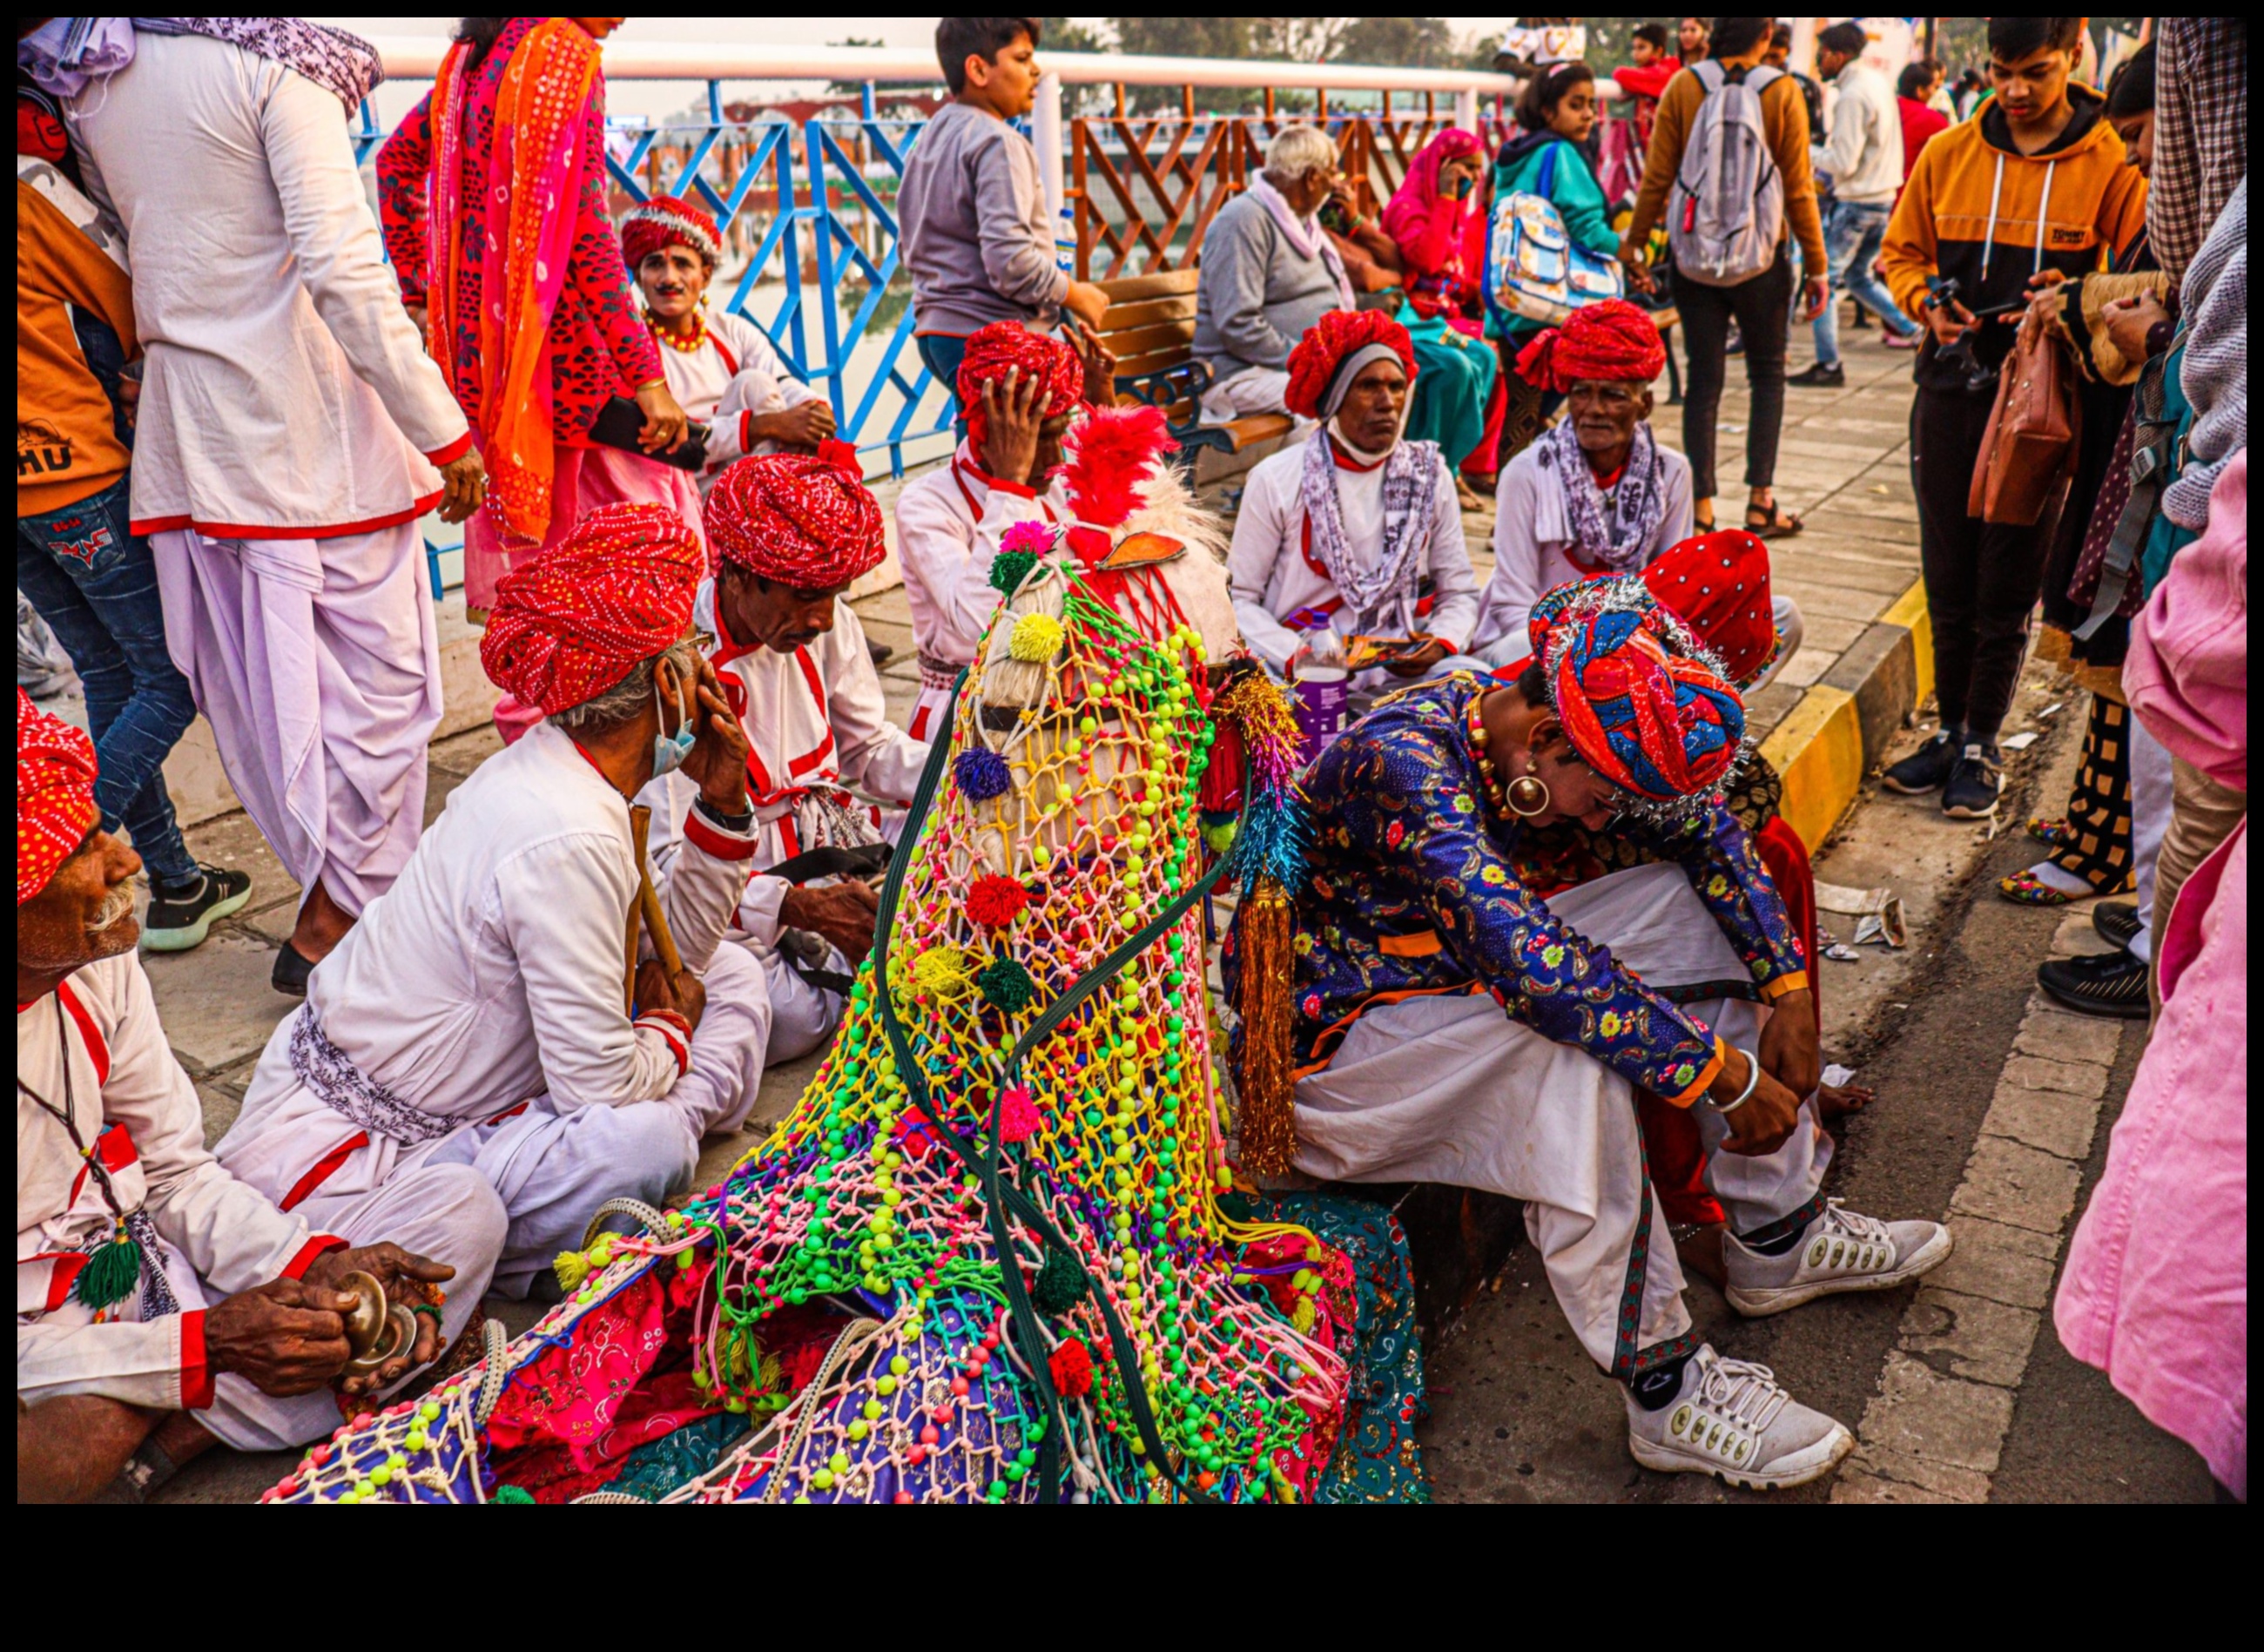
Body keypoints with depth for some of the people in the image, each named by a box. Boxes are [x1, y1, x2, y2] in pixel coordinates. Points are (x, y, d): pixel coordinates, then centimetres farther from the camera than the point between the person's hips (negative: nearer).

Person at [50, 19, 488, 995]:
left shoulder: (93, 85, 13)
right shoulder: (276, 66, -9)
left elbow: (128, 237, 20)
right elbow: (343, 268, -17)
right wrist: (442, 430, -15)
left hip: (189, 433, 7)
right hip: (305, 422, -7)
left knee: (259, 689, 11)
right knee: (378, 676, 2)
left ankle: (333, 902, 21)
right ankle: (333, 925, 5)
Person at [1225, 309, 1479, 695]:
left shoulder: (1428, 475, 8)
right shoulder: (1276, 480, -1)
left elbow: (1459, 591, 13)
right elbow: (1238, 596, -2)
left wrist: (1441, 642, -9)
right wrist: (1294, 657, -18)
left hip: (1401, 674, 2)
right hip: (1303, 678, -2)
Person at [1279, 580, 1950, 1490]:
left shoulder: (1564, 732, -6)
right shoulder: (1400, 763, -32)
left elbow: (1702, 829, 6)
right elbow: (1535, 964, -40)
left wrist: (1789, 993, -2)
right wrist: (1729, 1074, -32)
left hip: (1455, 971, 9)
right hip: (1331, 1033, -8)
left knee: (1693, 903, 2)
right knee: (1564, 1048, -34)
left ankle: (1778, 1239, 8)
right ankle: (1670, 1396, -22)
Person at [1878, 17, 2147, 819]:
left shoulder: (2111, 165, -3)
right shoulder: (1947, 154, 5)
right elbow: (1901, 254, 14)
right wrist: (1928, 300, -5)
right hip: (1950, 390, 3)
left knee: (2009, 583, 4)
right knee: (1948, 578, 9)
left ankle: (1982, 743, 17)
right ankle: (1952, 728, 23)